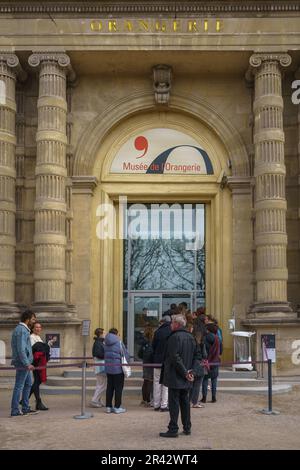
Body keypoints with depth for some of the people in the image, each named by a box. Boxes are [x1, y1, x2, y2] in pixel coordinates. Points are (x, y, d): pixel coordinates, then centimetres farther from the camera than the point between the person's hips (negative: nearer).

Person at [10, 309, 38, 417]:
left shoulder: (22, 329, 15)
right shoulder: (22, 331, -17)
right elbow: (21, 349, -23)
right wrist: (27, 364, -24)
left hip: (24, 363, 10)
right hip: (22, 363, -10)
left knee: (28, 384, 15)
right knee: (19, 386, -5)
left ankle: (25, 408, 20)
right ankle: (15, 411, 0)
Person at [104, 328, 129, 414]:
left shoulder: (105, 343, 6)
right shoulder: (119, 342, -12)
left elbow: (104, 355, 11)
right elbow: (125, 354, -8)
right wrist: (126, 364, 9)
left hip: (108, 368, 6)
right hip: (118, 368, -6)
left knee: (109, 387, 12)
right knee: (118, 387, 1)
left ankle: (108, 406, 16)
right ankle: (117, 407, 3)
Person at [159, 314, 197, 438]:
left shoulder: (174, 337, -15)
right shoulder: (190, 337, 10)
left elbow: (175, 357, -21)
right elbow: (196, 356, 12)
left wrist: (185, 372, -16)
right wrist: (192, 371, 5)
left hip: (175, 377, -8)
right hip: (186, 380, 8)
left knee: (174, 402, -3)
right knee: (185, 402, 15)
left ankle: (173, 429, -1)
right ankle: (187, 428, 19)